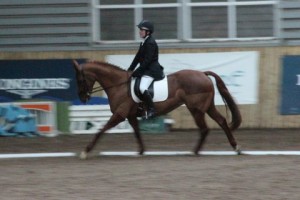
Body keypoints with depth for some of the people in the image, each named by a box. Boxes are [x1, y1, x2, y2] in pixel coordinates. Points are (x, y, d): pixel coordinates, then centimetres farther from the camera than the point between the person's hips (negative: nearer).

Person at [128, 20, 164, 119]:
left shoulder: (150, 43, -16)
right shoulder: (144, 43, 15)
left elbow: (147, 60, -20)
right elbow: (138, 57, 18)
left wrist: (135, 73, -19)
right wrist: (130, 70, 9)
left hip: (151, 70, -11)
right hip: (146, 69, 11)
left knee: (142, 88, -29)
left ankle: (151, 109, -22)